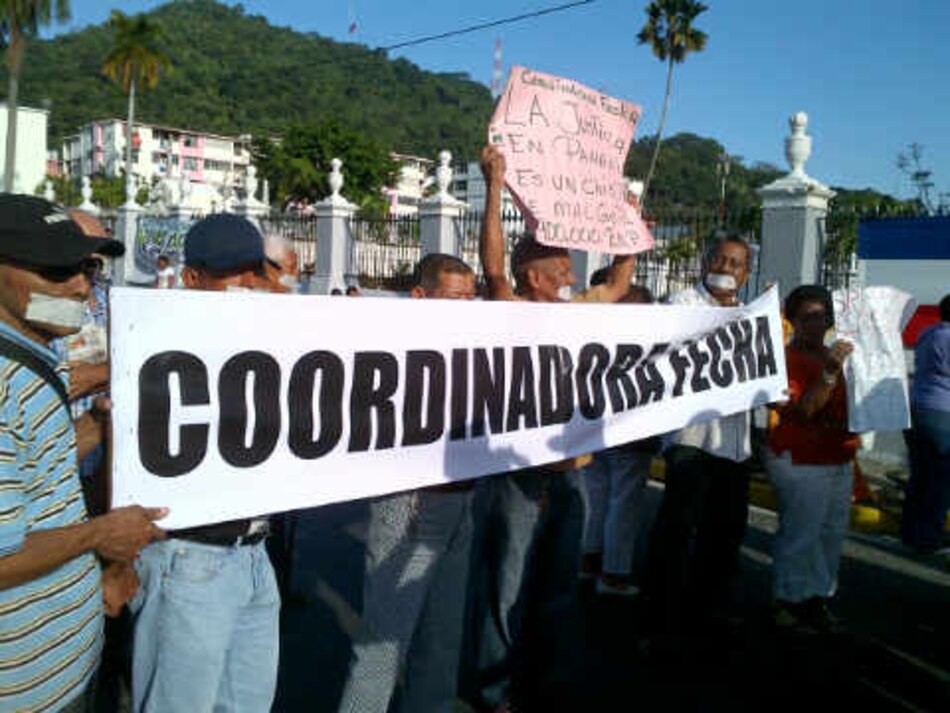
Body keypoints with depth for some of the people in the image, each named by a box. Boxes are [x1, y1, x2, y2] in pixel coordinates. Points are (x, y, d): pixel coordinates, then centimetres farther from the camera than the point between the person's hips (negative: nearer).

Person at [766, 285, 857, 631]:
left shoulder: (835, 355, 15)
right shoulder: (789, 358, -11)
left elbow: (852, 403, 25)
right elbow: (802, 410, -22)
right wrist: (830, 373, -32)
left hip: (838, 459, 9)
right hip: (800, 460, -8)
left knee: (832, 531, 13)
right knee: (800, 533, -5)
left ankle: (818, 595, 26)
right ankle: (792, 602, 8)